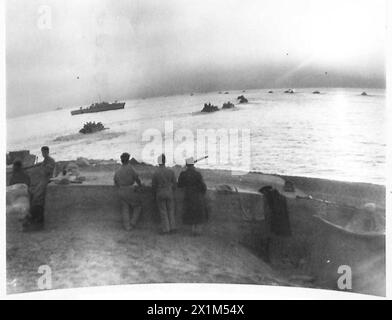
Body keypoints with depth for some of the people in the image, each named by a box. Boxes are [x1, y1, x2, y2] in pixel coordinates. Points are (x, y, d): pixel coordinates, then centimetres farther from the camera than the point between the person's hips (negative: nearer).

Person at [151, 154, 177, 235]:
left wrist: (154, 196, 11)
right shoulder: (171, 172, -8)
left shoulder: (155, 173, -11)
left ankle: (166, 229, 5)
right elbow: (174, 184, -1)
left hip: (160, 194, -1)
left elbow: (154, 186, -4)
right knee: (171, 211, 13)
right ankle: (172, 227, 11)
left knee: (163, 212, 7)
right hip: (169, 193, 1)